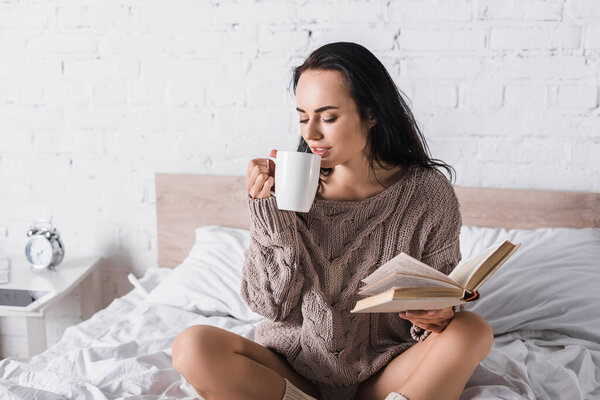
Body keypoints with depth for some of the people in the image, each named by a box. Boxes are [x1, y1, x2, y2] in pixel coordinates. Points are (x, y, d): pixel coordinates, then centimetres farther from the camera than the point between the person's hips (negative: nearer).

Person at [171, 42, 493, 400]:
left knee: (474, 331, -26)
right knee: (194, 346, -23)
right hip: (296, 370, 1)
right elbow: (274, 306, -7)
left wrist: (437, 316, -21)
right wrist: (271, 214, -18)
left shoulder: (430, 194, -6)